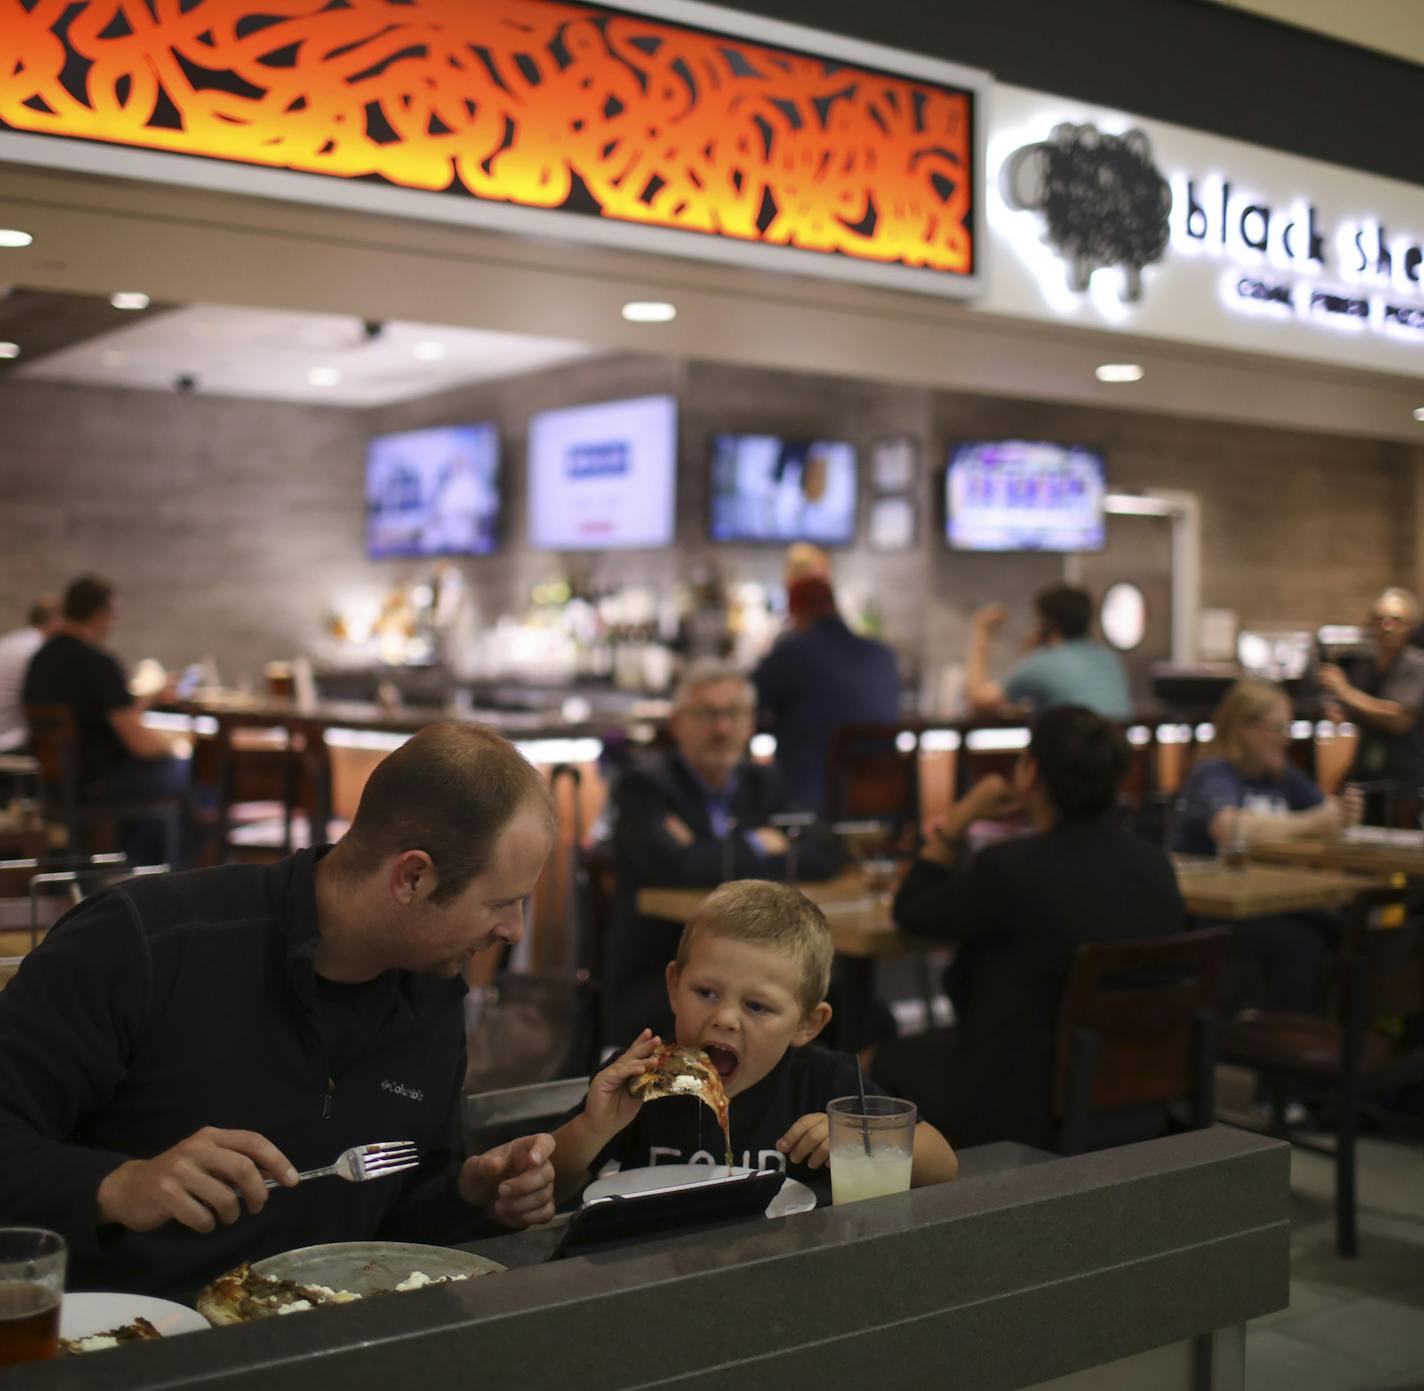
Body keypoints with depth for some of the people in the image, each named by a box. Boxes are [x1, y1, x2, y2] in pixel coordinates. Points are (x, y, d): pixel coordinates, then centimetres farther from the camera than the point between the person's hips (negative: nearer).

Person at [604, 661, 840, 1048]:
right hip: (651, 986, -6)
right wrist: (755, 847, -9)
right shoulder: (644, 787, -7)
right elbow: (677, 867, -26)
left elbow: (823, 856, -1)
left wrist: (716, 857, -13)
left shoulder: (761, 781, 12)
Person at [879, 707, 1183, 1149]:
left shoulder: (1010, 867, -25)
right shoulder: (1156, 865, -5)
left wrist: (955, 822, -3)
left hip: (1023, 1107, -7)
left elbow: (910, 913, -7)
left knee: (893, 1059, 20)